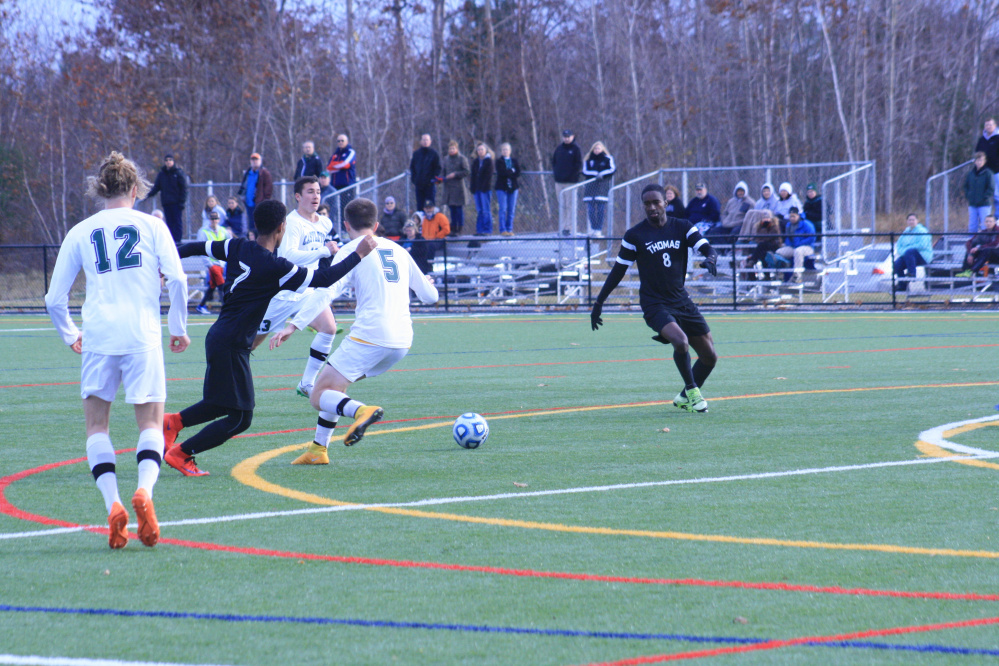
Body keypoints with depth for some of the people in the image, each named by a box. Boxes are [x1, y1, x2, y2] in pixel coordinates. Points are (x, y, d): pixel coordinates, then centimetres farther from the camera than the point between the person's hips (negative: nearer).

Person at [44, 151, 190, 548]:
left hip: (98, 337, 1)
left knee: (97, 424, 10)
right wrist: (179, 328, 8)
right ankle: (144, 490, -22)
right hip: (143, 337, -1)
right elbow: (177, 280, -4)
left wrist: (70, 335, 28)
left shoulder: (80, 233, 11)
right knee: (151, 424, 6)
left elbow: (55, 298, 11)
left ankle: (112, 502, -11)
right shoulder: (152, 226, 8)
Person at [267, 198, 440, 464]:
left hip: (369, 337, -7)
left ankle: (361, 410, -34)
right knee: (335, 384, 25)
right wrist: (429, 284, 48)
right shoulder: (397, 250, 18)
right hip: (402, 341, 7)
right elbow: (429, 295, 23)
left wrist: (293, 325, -18)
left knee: (319, 397, -4)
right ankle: (318, 450, 17)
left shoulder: (351, 251, 1)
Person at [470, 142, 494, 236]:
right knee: (479, 211, 7)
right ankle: (479, 229, 8)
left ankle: (487, 230, -3)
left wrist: (484, 187, -15)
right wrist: (472, 188, 4)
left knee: (486, 210, -4)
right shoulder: (475, 161, 14)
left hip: (485, 189, -6)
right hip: (477, 189, 6)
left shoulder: (488, 161, -2)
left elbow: (488, 175, -8)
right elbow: (473, 175, 13)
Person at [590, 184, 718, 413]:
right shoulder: (634, 235, -3)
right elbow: (618, 271, 3)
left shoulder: (683, 228, 3)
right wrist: (599, 302, 4)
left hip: (682, 301, 4)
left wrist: (710, 260, -32)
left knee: (709, 356, 6)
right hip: (654, 304, -4)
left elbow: (708, 249, -7)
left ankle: (685, 397, 29)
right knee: (680, 341, -30)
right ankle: (692, 390, -8)